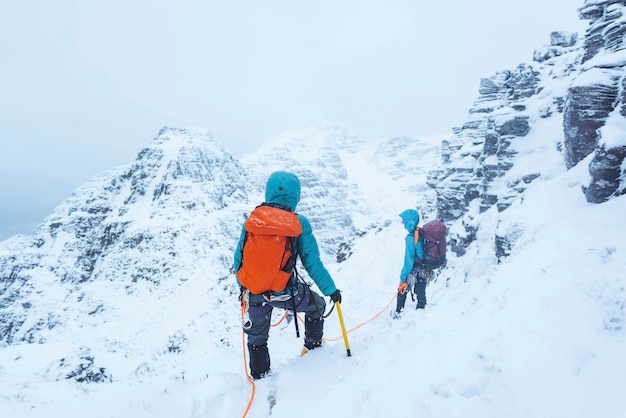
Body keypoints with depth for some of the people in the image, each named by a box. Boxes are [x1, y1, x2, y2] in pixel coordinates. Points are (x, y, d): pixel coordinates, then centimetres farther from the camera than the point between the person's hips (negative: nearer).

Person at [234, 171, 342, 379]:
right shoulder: (299, 223, -11)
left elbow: (239, 257, 3)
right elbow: (312, 262, -10)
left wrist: (243, 286, 18)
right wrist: (331, 289, 1)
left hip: (254, 292, 3)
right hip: (285, 293, -2)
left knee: (257, 339, 26)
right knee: (317, 305, 30)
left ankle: (259, 376, 40)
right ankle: (313, 345, 45)